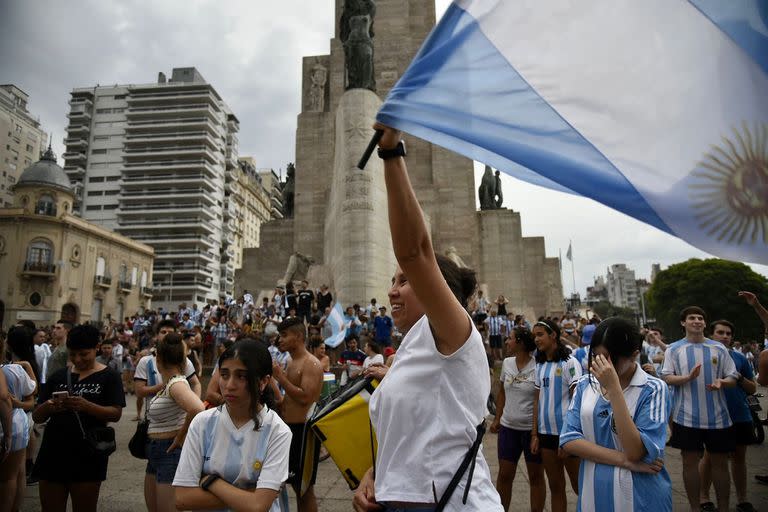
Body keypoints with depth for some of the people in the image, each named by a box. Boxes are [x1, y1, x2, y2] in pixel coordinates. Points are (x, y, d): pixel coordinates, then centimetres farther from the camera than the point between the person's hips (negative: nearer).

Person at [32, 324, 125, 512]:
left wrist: (86, 406, -27)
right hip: (53, 454, 4)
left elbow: (116, 414, -11)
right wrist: (48, 406, -15)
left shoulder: (109, 377, -1)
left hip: (88, 457, -3)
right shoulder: (58, 376, 9)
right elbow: (37, 417, 8)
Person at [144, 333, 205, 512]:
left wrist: (181, 436, -23)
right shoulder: (169, 383, 6)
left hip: (170, 452, -9)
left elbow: (197, 409, -38)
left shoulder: (177, 383, -21)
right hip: (155, 452, 9)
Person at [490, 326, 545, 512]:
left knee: (536, 476, 12)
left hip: (532, 428, -5)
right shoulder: (507, 363, 2)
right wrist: (497, 419, 12)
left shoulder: (538, 366, -15)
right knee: (504, 474, 11)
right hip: (508, 427, 5)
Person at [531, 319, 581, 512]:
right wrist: (534, 433, 7)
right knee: (555, 486, 14)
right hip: (546, 432, 6)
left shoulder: (569, 363, -8)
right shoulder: (540, 366, 9)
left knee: (579, 485, 5)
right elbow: (537, 400, 11)